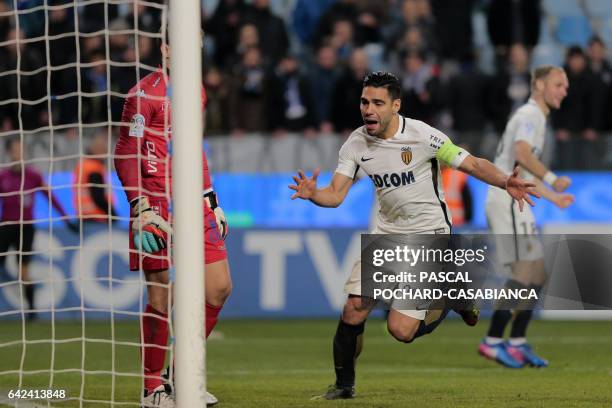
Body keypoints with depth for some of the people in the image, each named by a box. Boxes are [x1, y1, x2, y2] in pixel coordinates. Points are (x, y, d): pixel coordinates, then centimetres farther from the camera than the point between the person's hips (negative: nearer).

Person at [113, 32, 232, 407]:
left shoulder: (195, 92, 16)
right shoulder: (146, 94, -8)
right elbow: (126, 156, -9)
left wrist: (210, 200, 21)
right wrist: (141, 208, -17)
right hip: (158, 206, -7)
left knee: (219, 288, 3)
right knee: (162, 299, -6)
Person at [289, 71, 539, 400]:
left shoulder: (423, 136, -18)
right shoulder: (356, 143, -4)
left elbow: (473, 165, -12)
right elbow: (335, 195, -5)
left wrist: (506, 182, -30)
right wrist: (312, 194, -28)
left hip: (428, 234, -5)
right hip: (388, 232, 5)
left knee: (400, 330, -13)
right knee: (354, 309, -7)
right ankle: (344, 385, 16)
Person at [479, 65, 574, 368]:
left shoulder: (535, 117, 24)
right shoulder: (530, 114, -8)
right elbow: (522, 153, -28)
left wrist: (553, 197, 34)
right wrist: (551, 179, -34)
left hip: (516, 203, 10)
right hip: (506, 200, -10)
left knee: (537, 274, 10)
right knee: (524, 272, -15)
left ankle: (517, 344, 11)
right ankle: (493, 341, -15)